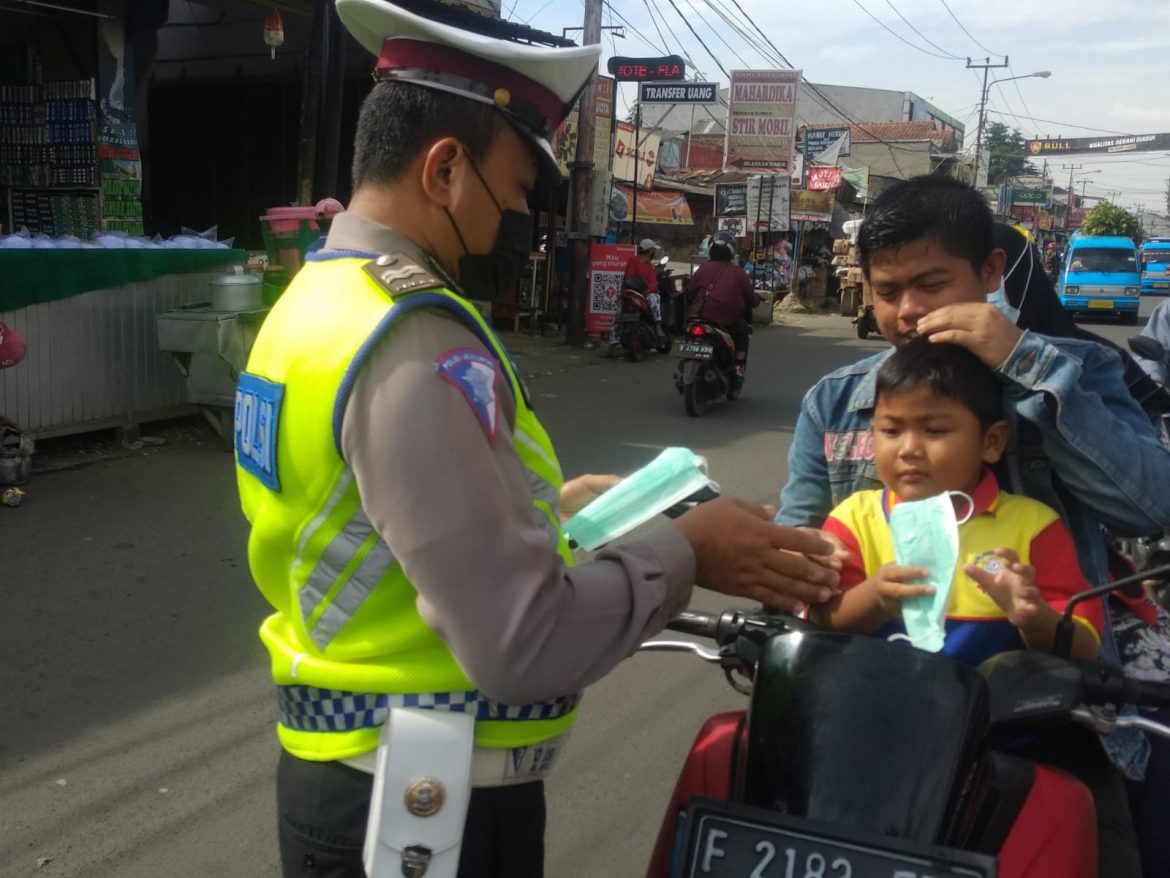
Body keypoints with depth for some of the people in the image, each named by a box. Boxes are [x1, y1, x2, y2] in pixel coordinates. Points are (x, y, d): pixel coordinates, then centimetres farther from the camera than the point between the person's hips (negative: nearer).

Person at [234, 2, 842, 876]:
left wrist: (554, 507, 9)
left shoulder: (316, 301, 6)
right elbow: (521, 641, -28)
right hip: (429, 803, -9)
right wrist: (685, 552, -15)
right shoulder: (414, 344, -25)